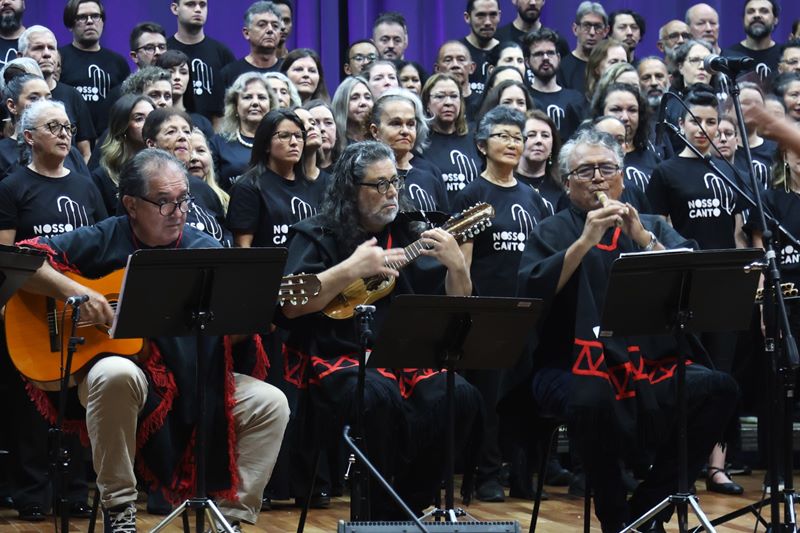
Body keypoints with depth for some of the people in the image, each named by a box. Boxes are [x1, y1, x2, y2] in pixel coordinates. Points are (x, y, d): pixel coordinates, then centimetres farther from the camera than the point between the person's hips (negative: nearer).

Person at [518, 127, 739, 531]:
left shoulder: (652, 227, 18)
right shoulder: (552, 232, 11)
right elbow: (531, 292, -9)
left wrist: (643, 238, -12)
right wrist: (585, 241, -15)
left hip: (652, 363, 3)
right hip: (574, 367, -3)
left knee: (718, 388, -24)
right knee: (590, 398, -37)